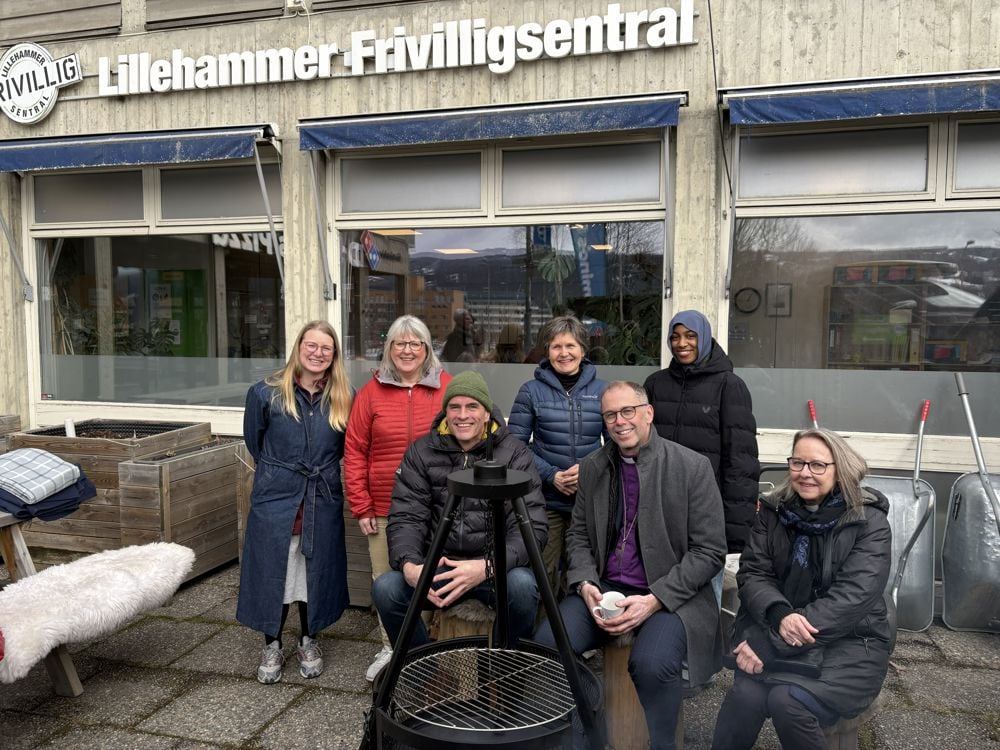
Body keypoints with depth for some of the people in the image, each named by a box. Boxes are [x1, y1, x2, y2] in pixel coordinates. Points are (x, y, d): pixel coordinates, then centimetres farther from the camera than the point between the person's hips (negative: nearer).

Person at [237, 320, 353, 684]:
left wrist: (320, 471, 7)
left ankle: (309, 642, 30)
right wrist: (279, 472, 10)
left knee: (315, 571, 11)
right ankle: (272, 646, 25)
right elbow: (254, 442, 8)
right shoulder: (265, 393, -5)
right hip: (276, 499, -1)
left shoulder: (342, 400, 0)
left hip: (323, 502, 2)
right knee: (273, 570, 5)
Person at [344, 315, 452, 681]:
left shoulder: (447, 388, 1)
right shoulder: (372, 391, 2)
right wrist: (361, 507, 0)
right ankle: (390, 647, 29)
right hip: (385, 510, 1)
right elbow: (354, 451, 3)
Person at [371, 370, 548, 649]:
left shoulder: (515, 454, -4)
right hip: (438, 565, 2)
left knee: (522, 585, -33)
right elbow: (406, 518, -2)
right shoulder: (421, 452, 3)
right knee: (385, 588, -24)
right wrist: (408, 564, -25)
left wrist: (488, 567, -31)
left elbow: (531, 525, -13)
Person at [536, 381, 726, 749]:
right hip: (604, 589, 4)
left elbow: (709, 551, -8)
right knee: (546, 643, -20)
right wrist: (586, 585, -8)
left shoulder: (692, 466, -7)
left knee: (652, 663, -32)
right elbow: (578, 535, 12)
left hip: (671, 596, -3)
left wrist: (654, 600, -17)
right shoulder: (592, 467, 7)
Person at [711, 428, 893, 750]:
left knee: (786, 700, -29)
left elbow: (851, 598, -18)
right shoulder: (773, 511, 5)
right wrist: (780, 616, -24)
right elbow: (752, 574, 0)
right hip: (775, 630, 2)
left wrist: (772, 643, -24)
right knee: (746, 694, -27)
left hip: (850, 642, -2)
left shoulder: (869, 522, -7)